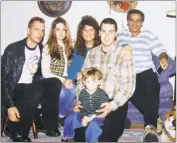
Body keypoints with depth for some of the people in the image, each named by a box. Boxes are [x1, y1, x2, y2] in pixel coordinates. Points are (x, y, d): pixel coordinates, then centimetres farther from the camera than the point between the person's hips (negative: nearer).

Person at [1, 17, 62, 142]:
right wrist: (10, 106, -24)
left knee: (55, 82, -18)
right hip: (14, 90, -6)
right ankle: (14, 130, -16)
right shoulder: (12, 50, -15)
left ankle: (50, 126, -10)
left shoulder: (42, 49, 4)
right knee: (36, 91, -34)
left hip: (32, 87, 6)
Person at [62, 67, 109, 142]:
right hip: (84, 115, 5)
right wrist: (84, 117, -19)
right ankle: (68, 136, 21)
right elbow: (81, 107, -2)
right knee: (70, 119, -2)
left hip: (97, 116, -5)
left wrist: (91, 118, -24)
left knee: (93, 124, -35)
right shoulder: (82, 93, -1)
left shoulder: (102, 94, -14)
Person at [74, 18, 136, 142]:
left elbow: (129, 85, -12)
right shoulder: (92, 53, 10)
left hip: (116, 104, -3)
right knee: (78, 133, -12)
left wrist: (112, 105, -21)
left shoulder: (124, 54, -5)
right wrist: (80, 100, -3)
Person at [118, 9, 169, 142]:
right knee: (133, 91, -33)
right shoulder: (120, 36, 19)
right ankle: (154, 119, -27)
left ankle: (150, 125, -40)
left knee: (151, 90, -33)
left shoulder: (149, 35, 16)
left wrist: (164, 58, -16)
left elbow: (160, 51, 6)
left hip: (146, 72, 0)